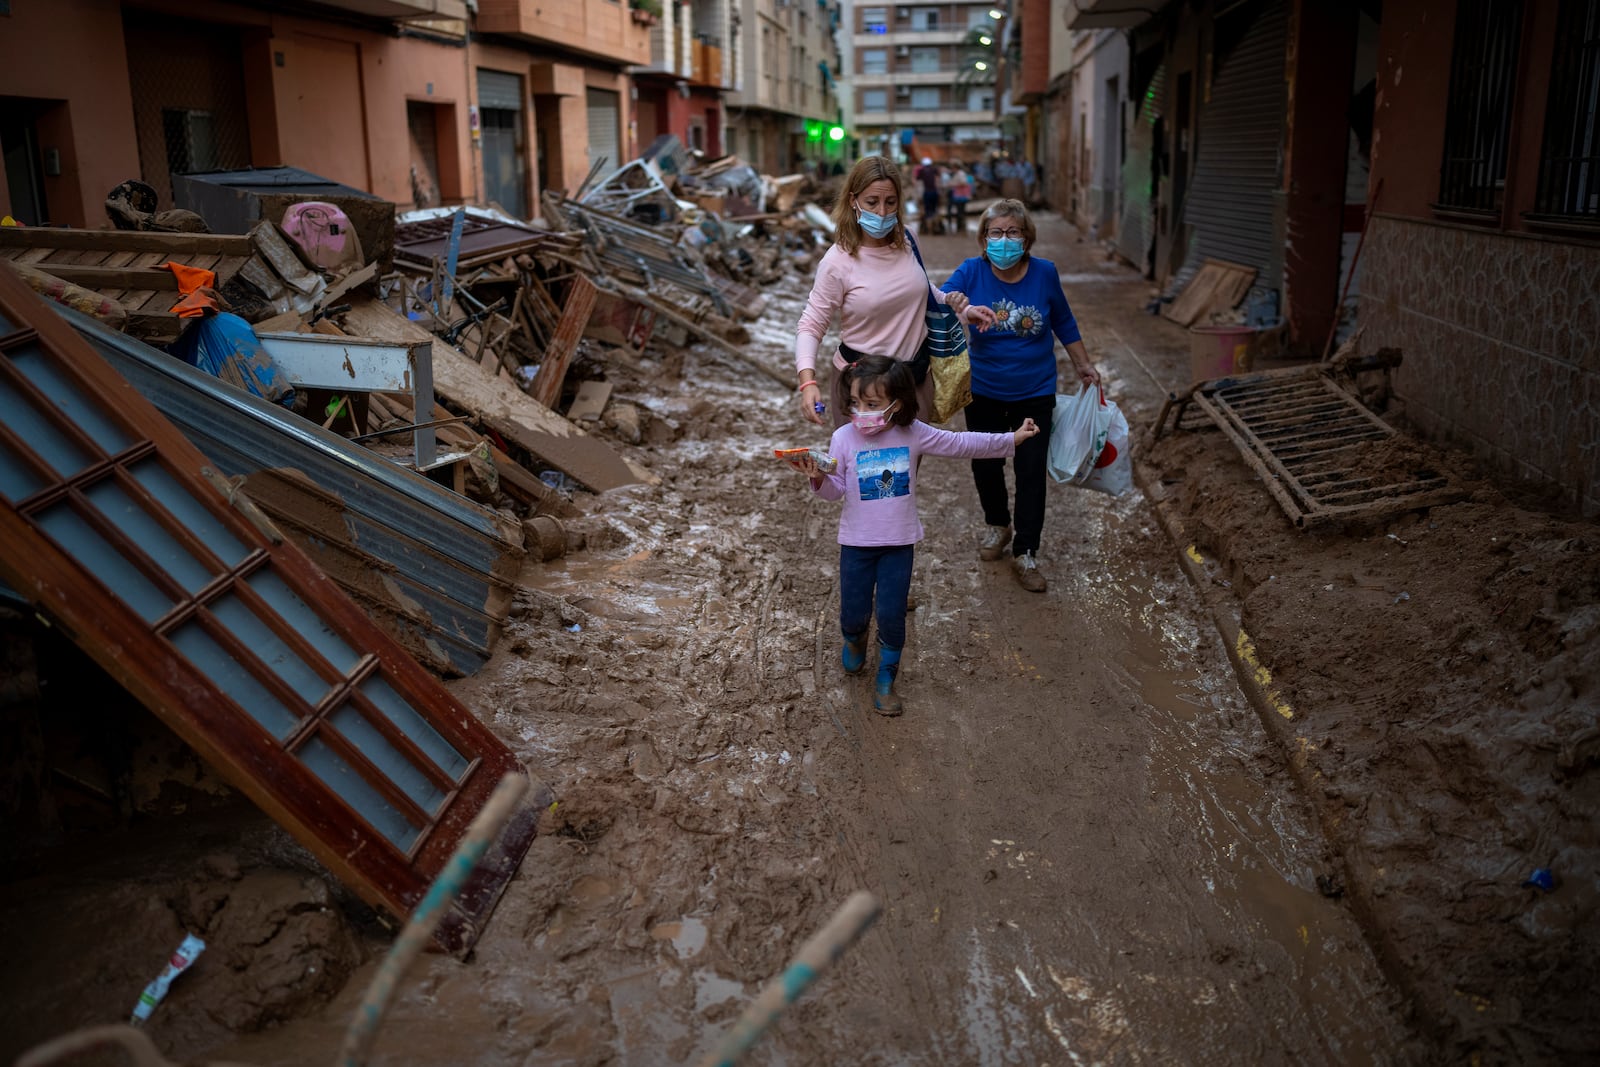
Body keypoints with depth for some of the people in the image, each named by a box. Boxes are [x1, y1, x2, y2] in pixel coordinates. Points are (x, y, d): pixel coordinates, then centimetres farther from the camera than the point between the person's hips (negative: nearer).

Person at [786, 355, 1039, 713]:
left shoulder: (914, 434, -7)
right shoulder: (844, 438, -11)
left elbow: (960, 444, 3)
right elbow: (836, 490, -5)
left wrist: (1011, 439, 4)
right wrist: (819, 479, -27)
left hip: (900, 542, 0)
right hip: (857, 542, 0)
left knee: (892, 614, 2)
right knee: (854, 612, 7)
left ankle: (886, 677, 24)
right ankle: (854, 640, 44)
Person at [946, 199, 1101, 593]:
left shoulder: (1044, 274, -11)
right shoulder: (971, 273, -13)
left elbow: (1064, 322, 5)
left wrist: (1084, 365, 12)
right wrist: (964, 311, -46)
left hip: (1034, 393, 0)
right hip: (983, 391, 1)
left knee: (1031, 472, 0)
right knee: (985, 465, 14)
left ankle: (1025, 553, 14)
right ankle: (998, 525, 42)